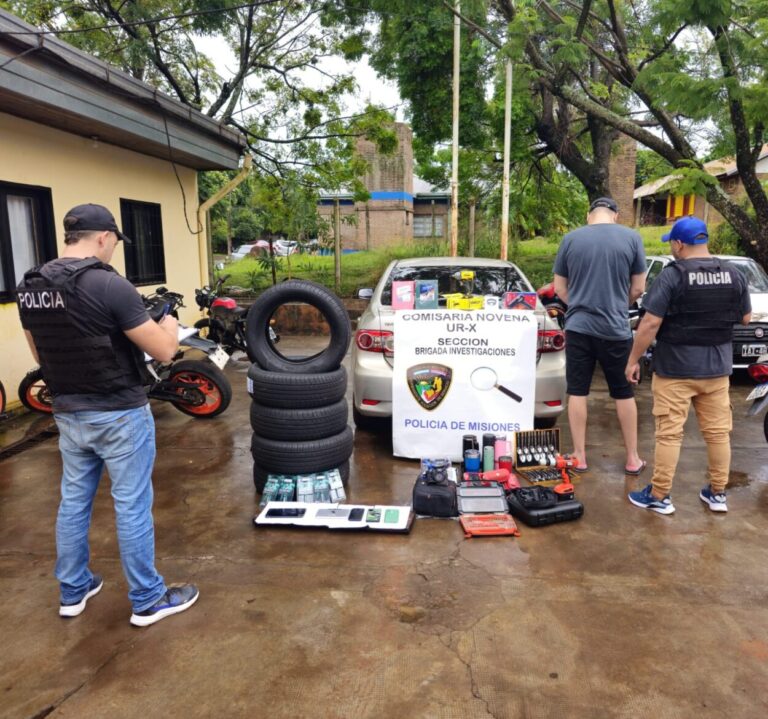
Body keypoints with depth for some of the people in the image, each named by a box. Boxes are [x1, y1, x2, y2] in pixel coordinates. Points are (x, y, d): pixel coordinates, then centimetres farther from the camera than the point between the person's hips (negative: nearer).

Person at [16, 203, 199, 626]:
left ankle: (73, 592, 36)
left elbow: (41, 355, 15)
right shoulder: (109, 285, -21)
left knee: (73, 502, 19)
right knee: (132, 507, 5)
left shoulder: (28, 288, 2)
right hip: (119, 416, -7)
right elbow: (164, 352, -17)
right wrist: (169, 325, 4)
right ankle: (147, 601, 20)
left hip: (67, 415, 7)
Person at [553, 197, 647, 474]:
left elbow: (560, 288, 5)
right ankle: (632, 458, 23)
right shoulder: (631, 237, -2)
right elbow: (638, 288, 3)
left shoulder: (570, 239, 0)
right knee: (624, 393, 13)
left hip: (578, 327, 0)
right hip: (616, 329, 0)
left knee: (577, 392, 10)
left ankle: (579, 456, 17)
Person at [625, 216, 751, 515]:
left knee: (669, 432, 1)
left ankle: (660, 496, 10)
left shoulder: (672, 275, -14)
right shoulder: (734, 275, 3)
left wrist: (633, 360, -9)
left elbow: (650, 324, -17)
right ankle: (717, 493, 25)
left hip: (675, 367, -5)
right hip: (717, 367, 5)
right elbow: (745, 318, 13)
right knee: (718, 431, 14)